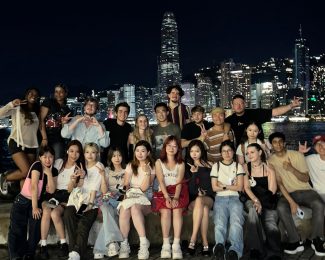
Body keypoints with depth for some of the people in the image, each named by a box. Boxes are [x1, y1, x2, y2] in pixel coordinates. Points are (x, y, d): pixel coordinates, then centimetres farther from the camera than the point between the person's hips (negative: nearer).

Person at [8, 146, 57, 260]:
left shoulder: (54, 171, 4)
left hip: (38, 201, 4)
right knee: (17, 230, -16)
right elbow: (34, 187, -17)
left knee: (36, 227, -18)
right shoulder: (37, 165, -12)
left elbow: (51, 190, -7)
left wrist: (49, 173, -15)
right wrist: (34, 207, -19)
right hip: (22, 201, -4)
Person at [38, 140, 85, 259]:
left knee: (55, 213, -31)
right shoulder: (59, 162, 9)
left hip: (66, 197, -2)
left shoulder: (79, 168, 3)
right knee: (46, 211, -30)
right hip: (53, 194, 2)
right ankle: (43, 245, -23)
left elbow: (70, 190, -5)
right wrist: (51, 197, -9)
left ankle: (63, 244, -17)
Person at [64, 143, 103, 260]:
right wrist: (81, 177, -6)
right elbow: (79, 186, 15)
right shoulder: (82, 166, 24)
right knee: (68, 214, -29)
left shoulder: (99, 167, 9)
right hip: (78, 198, 4)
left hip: (91, 200, -3)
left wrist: (90, 203, -14)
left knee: (83, 224, -30)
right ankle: (73, 250, -33)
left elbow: (95, 188, -2)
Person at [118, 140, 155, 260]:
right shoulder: (130, 165, 16)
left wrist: (147, 172, -15)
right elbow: (125, 184, 5)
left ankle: (144, 243, -37)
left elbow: (144, 188, -4)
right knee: (124, 209, -33)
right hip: (130, 195, 2)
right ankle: (124, 244, -30)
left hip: (143, 198, -2)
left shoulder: (152, 167, 7)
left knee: (135, 207, -37)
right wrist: (124, 193, -15)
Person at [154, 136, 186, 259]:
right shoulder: (159, 162, 12)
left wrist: (175, 198, -19)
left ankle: (176, 244, -32)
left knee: (177, 211, -28)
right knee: (165, 211, -28)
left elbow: (179, 183, -1)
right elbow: (161, 181, -2)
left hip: (177, 192, 0)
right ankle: (166, 244, -27)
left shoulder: (181, 164, 12)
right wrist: (167, 198, -17)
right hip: (163, 193, 0)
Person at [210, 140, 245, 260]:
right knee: (220, 223, -33)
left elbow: (240, 187, 7)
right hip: (220, 198, 0)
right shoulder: (216, 166, 18)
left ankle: (234, 250, -54)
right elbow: (214, 187, 8)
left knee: (236, 222, -33)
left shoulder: (238, 166, 18)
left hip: (235, 198, 0)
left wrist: (223, 186, 2)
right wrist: (231, 185, 4)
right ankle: (219, 246, -58)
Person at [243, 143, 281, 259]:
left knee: (270, 223, -29)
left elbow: (272, 191, -5)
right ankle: (256, 249, -33)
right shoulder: (246, 167, 8)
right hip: (251, 200, 0)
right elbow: (246, 188, -2)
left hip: (267, 202, 0)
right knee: (253, 209, -35)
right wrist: (256, 200, -17)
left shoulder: (268, 168, 4)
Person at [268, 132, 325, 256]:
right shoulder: (271, 160, -2)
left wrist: (291, 168, -25)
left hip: (305, 190, 0)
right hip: (288, 193, 0)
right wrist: (291, 202, -19)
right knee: (281, 208, -33)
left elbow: (306, 179, -6)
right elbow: (279, 183, -8)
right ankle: (295, 241, -18)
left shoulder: (297, 155, -3)